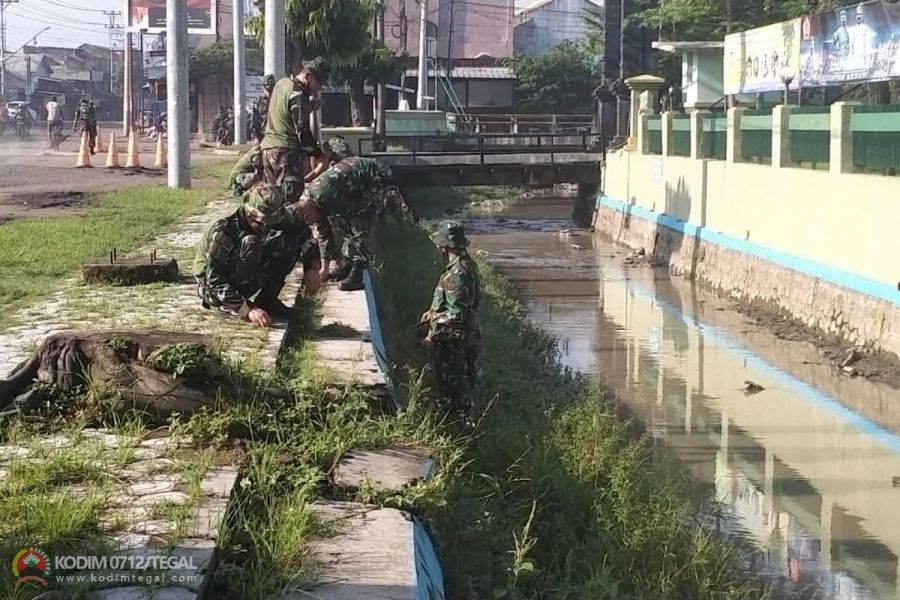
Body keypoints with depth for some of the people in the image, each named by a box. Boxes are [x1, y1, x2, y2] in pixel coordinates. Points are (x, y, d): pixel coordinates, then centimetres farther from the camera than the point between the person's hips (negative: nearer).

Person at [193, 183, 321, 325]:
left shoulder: (267, 221, -9)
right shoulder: (223, 231, -28)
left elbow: (302, 232, 6)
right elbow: (215, 280, -29)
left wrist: (312, 267, -8)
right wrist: (248, 310, -35)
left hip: (246, 286, 6)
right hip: (213, 291, -6)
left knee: (290, 241, -9)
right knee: (252, 244, -33)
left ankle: (267, 300, -4)